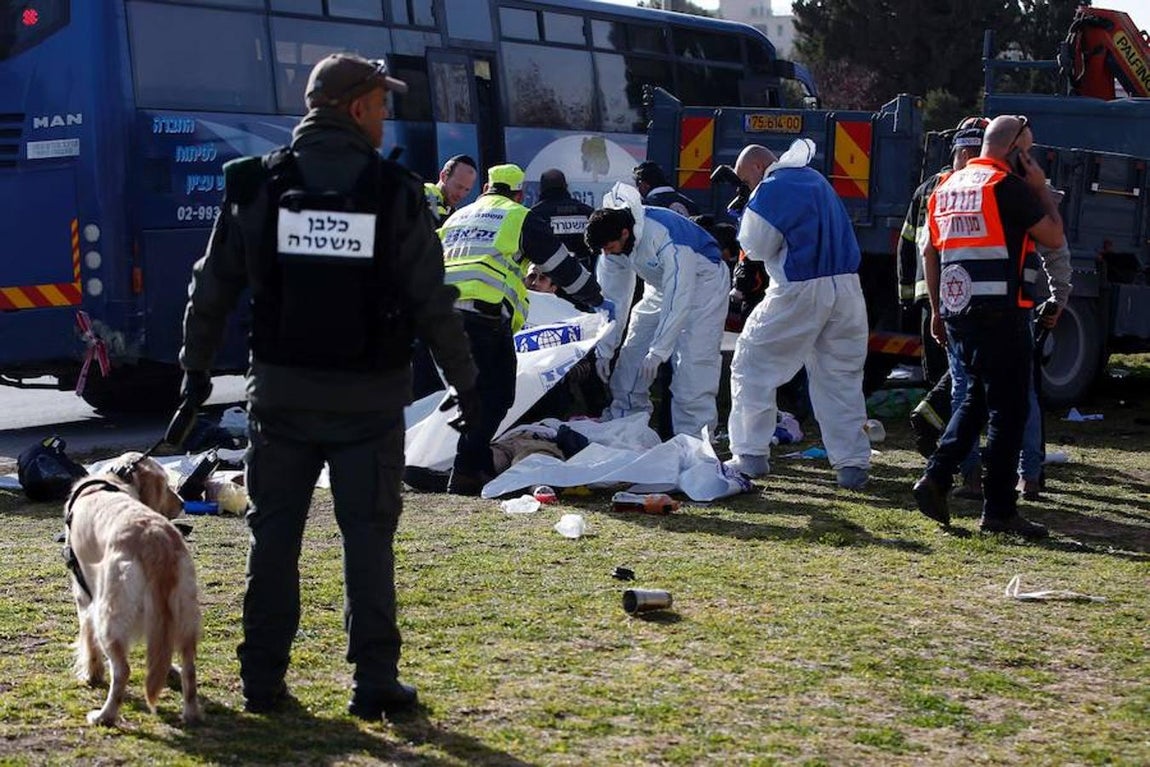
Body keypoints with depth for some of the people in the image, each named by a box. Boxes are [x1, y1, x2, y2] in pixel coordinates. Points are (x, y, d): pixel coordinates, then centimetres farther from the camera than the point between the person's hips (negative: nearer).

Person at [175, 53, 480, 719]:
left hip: (283, 392, 2)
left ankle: (264, 679, 15)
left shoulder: (258, 184, 1)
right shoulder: (395, 191, -6)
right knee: (368, 538, 5)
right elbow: (433, 301, -5)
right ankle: (375, 681, 6)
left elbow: (215, 285, 5)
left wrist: (197, 365, 17)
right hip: (370, 396, -2)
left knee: (274, 535, 11)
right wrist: (465, 380, 5)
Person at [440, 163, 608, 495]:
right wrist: (598, 300, 24)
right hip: (486, 316, -7)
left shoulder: (456, 218, 29)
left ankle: (480, 467, 16)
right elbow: (561, 265, 13)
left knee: (476, 393, 16)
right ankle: (465, 473, -8)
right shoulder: (520, 218, 10)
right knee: (496, 397, -2)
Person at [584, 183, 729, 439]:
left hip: (701, 285, -7)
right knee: (631, 357, 3)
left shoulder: (668, 238, -37)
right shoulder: (614, 241, -13)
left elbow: (678, 301, -35)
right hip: (661, 288, 7)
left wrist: (658, 351, -34)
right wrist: (604, 349, -5)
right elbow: (612, 297, -4)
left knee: (692, 365, -18)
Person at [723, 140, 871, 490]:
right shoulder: (817, 180, 17)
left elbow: (756, 247, -6)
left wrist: (744, 216, 11)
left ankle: (751, 455, 4)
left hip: (799, 291, -7)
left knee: (752, 366, 6)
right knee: (841, 376, 12)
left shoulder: (771, 189, -7)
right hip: (846, 288, 7)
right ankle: (852, 464, 10)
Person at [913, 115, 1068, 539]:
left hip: (957, 312, 8)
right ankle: (999, 511, 3)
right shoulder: (1009, 186, -10)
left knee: (976, 397, 21)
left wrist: (937, 309, 22)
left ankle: (935, 477, 8)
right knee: (1008, 409, 0)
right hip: (1001, 313, -7)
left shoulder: (947, 187, 14)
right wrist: (1042, 187, 5)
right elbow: (1054, 238, -6)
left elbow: (930, 253, 17)